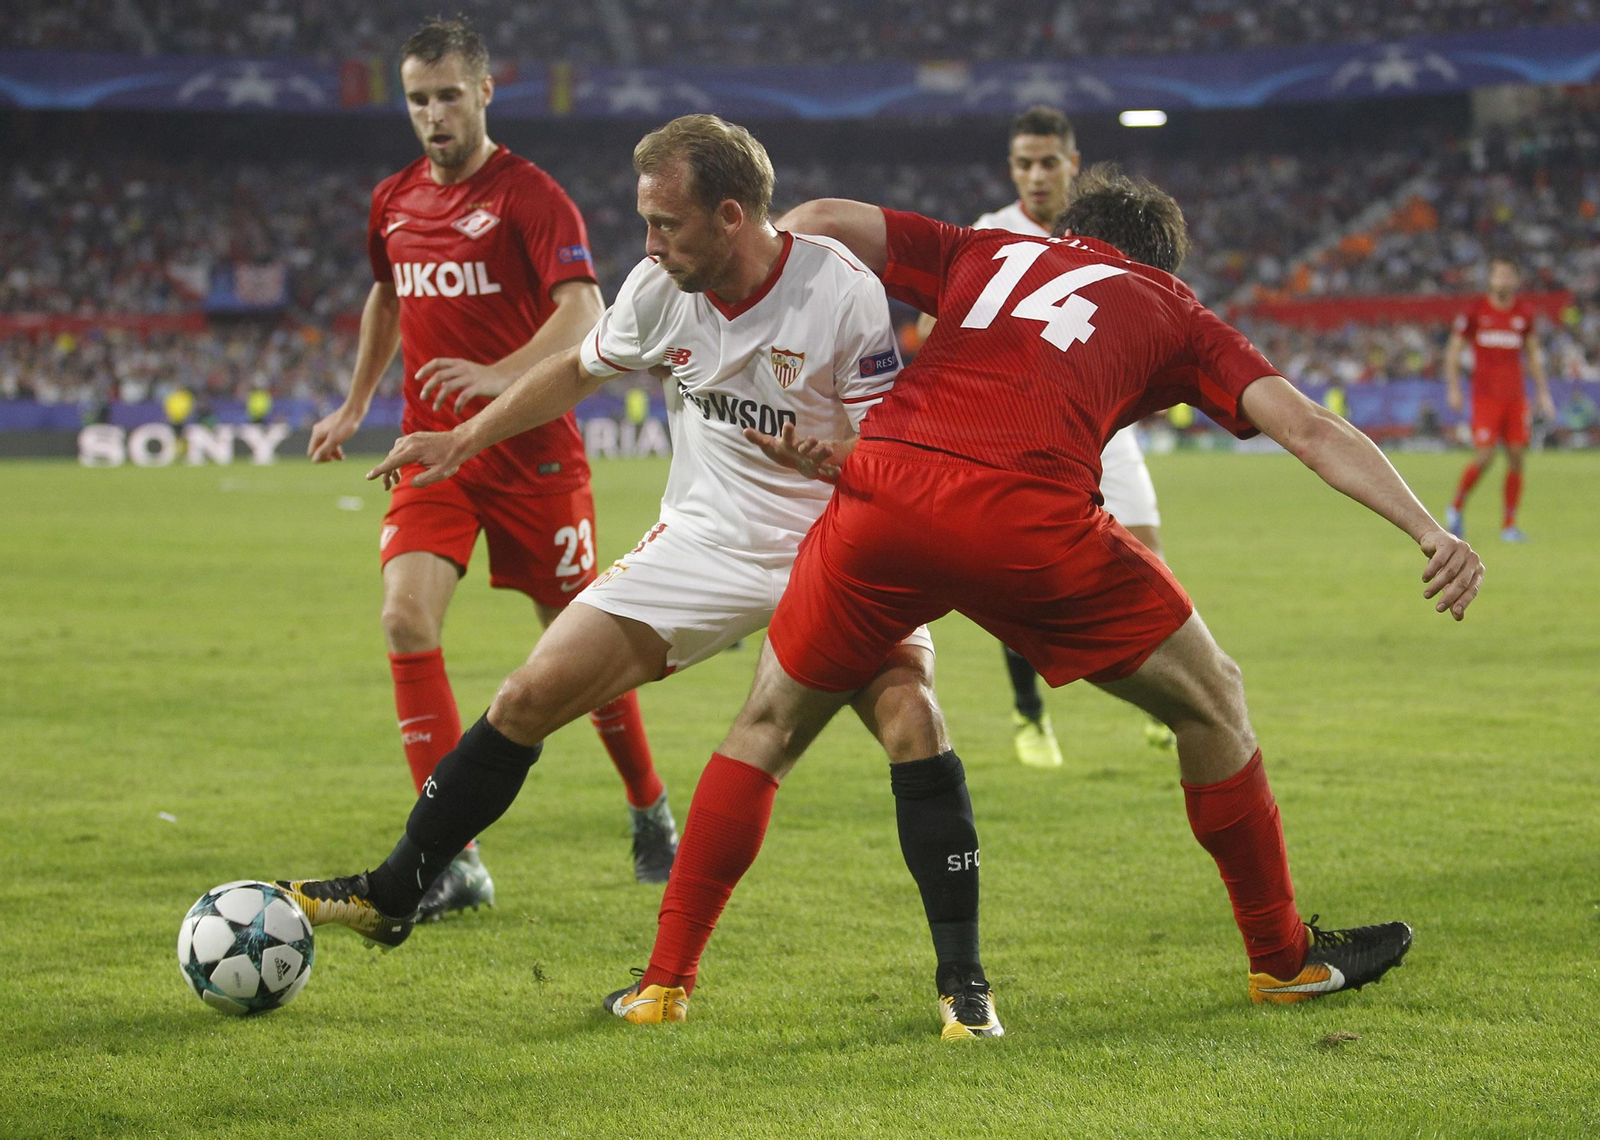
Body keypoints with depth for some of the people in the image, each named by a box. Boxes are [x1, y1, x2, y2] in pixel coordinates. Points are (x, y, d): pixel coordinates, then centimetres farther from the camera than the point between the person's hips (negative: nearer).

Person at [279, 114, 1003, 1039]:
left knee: (911, 716, -27)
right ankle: (392, 899, 14)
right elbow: (578, 370, 14)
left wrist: (816, 454, -38)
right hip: (705, 540, 4)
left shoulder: (844, 293, -22)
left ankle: (965, 984, -15)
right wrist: (464, 440, 15)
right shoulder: (661, 289, -7)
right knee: (532, 696, -3)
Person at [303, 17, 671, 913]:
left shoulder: (530, 195, -11)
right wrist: (356, 405, 28)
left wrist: (501, 375, -39)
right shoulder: (393, 202, 9)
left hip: (533, 453, -4)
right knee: (407, 618, -17)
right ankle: (453, 858, -16)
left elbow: (583, 313, -24)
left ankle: (651, 813, 32)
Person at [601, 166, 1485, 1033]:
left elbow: (820, 222, 21)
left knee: (770, 726, 23)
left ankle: (666, 979, 18)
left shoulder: (987, 254, 31)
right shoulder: (1173, 313, 26)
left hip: (880, 496, 2)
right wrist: (1430, 533, 11)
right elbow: (1306, 426, 15)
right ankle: (1282, 957, 28)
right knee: (1210, 703, 20)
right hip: (1028, 520, -2)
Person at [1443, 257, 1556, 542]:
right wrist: (1453, 387, -5)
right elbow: (1453, 349, 4)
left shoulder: (1524, 312, 8)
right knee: (1484, 458, -12)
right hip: (1485, 397, -4)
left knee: (1516, 458, -3)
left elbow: (1533, 352, 18)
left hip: (1515, 397, 4)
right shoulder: (1475, 311, -2)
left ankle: (1509, 524, 4)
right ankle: (1457, 506, 12)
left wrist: (1543, 392, 13)